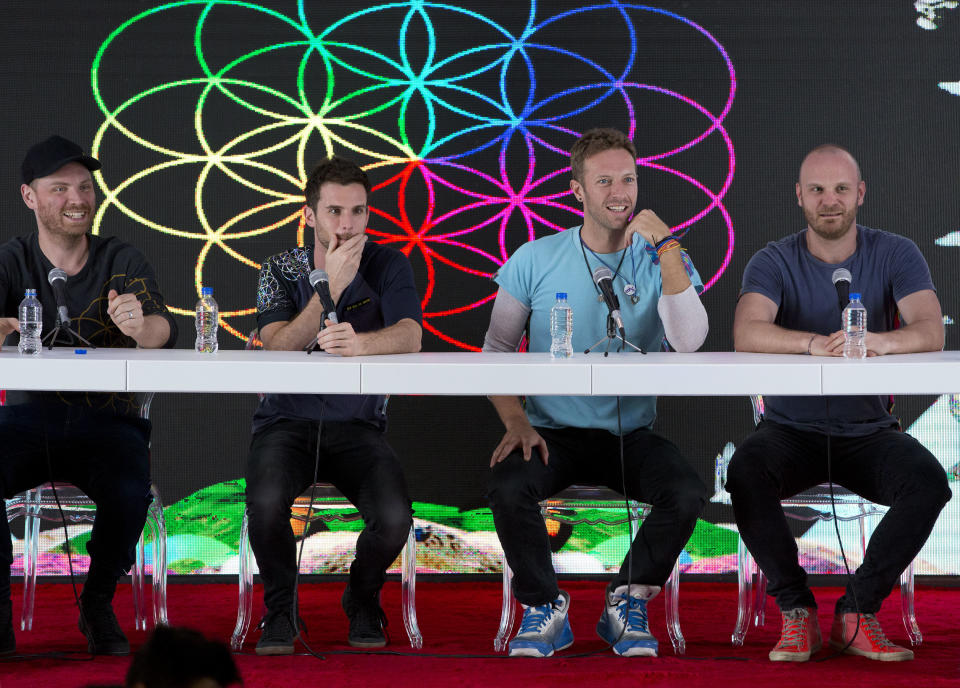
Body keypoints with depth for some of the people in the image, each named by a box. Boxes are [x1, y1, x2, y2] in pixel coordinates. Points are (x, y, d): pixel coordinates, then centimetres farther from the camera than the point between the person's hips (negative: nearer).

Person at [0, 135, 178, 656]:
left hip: (107, 422, 0)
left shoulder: (121, 261, 3)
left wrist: (141, 325, -40)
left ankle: (98, 606, -3)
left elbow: (164, 332, -14)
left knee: (130, 493, -32)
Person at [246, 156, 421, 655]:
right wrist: (332, 286, -26)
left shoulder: (387, 265, 0)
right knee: (266, 502, -33)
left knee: (394, 517, -27)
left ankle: (362, 601, 8)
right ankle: (280, 609, -3)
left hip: (356, 426, 1)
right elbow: (279, 349, -16)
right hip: (287, 422, 0)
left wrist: (359, 342, -41)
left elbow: (409, 336, -18)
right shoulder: (282, 270, 1)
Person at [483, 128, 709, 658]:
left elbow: (688, 341, -17)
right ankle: (544, 609, -6)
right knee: (507, 487, -31)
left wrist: (667, 248, -20)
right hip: (554, 432, 0)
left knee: (687, 494, -28)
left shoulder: (663, 261, 1)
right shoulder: (535, 261, 2)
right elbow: (497, 348, 5)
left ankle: (626, 603, -2)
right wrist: (516, 422, -12)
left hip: (632, 434, 0)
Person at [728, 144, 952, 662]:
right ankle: (796, 611, -17)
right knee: (745, 471, -33)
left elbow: (931, 332, -19)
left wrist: (879, 341, -43)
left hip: (868, 431, 1)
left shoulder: (895, 255, -2)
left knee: (928, 481, -29)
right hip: (791, 429, -1)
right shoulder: (774, 262, -5)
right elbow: (747, 333, -25)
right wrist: (815, 343, -44)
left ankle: (856, 611, -14)